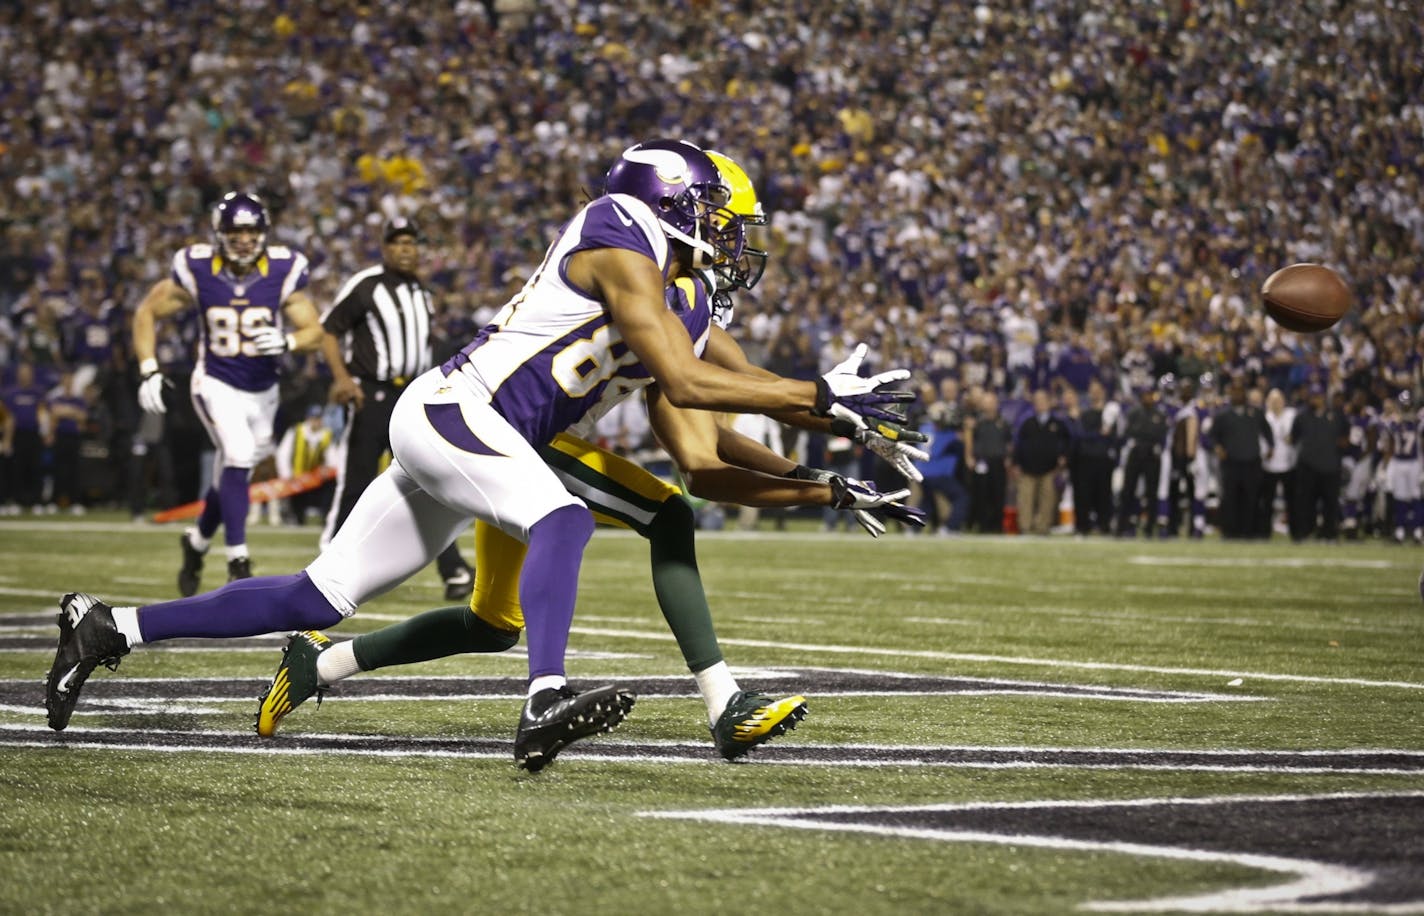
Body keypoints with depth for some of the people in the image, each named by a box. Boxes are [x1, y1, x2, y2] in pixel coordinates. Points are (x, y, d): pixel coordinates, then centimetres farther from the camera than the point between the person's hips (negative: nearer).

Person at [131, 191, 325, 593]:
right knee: (239, 454, -25)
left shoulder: (284, 271, -13)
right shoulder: (196, 270, -14)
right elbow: (147, 313, -2)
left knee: (233, 473, 14)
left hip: (261, 390, 3)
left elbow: (314, 331, -10)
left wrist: (286, 342, -33)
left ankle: (197, 541, 41)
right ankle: (238, 560, -19)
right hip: (215, 385, -3)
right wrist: (149, 371, -12)